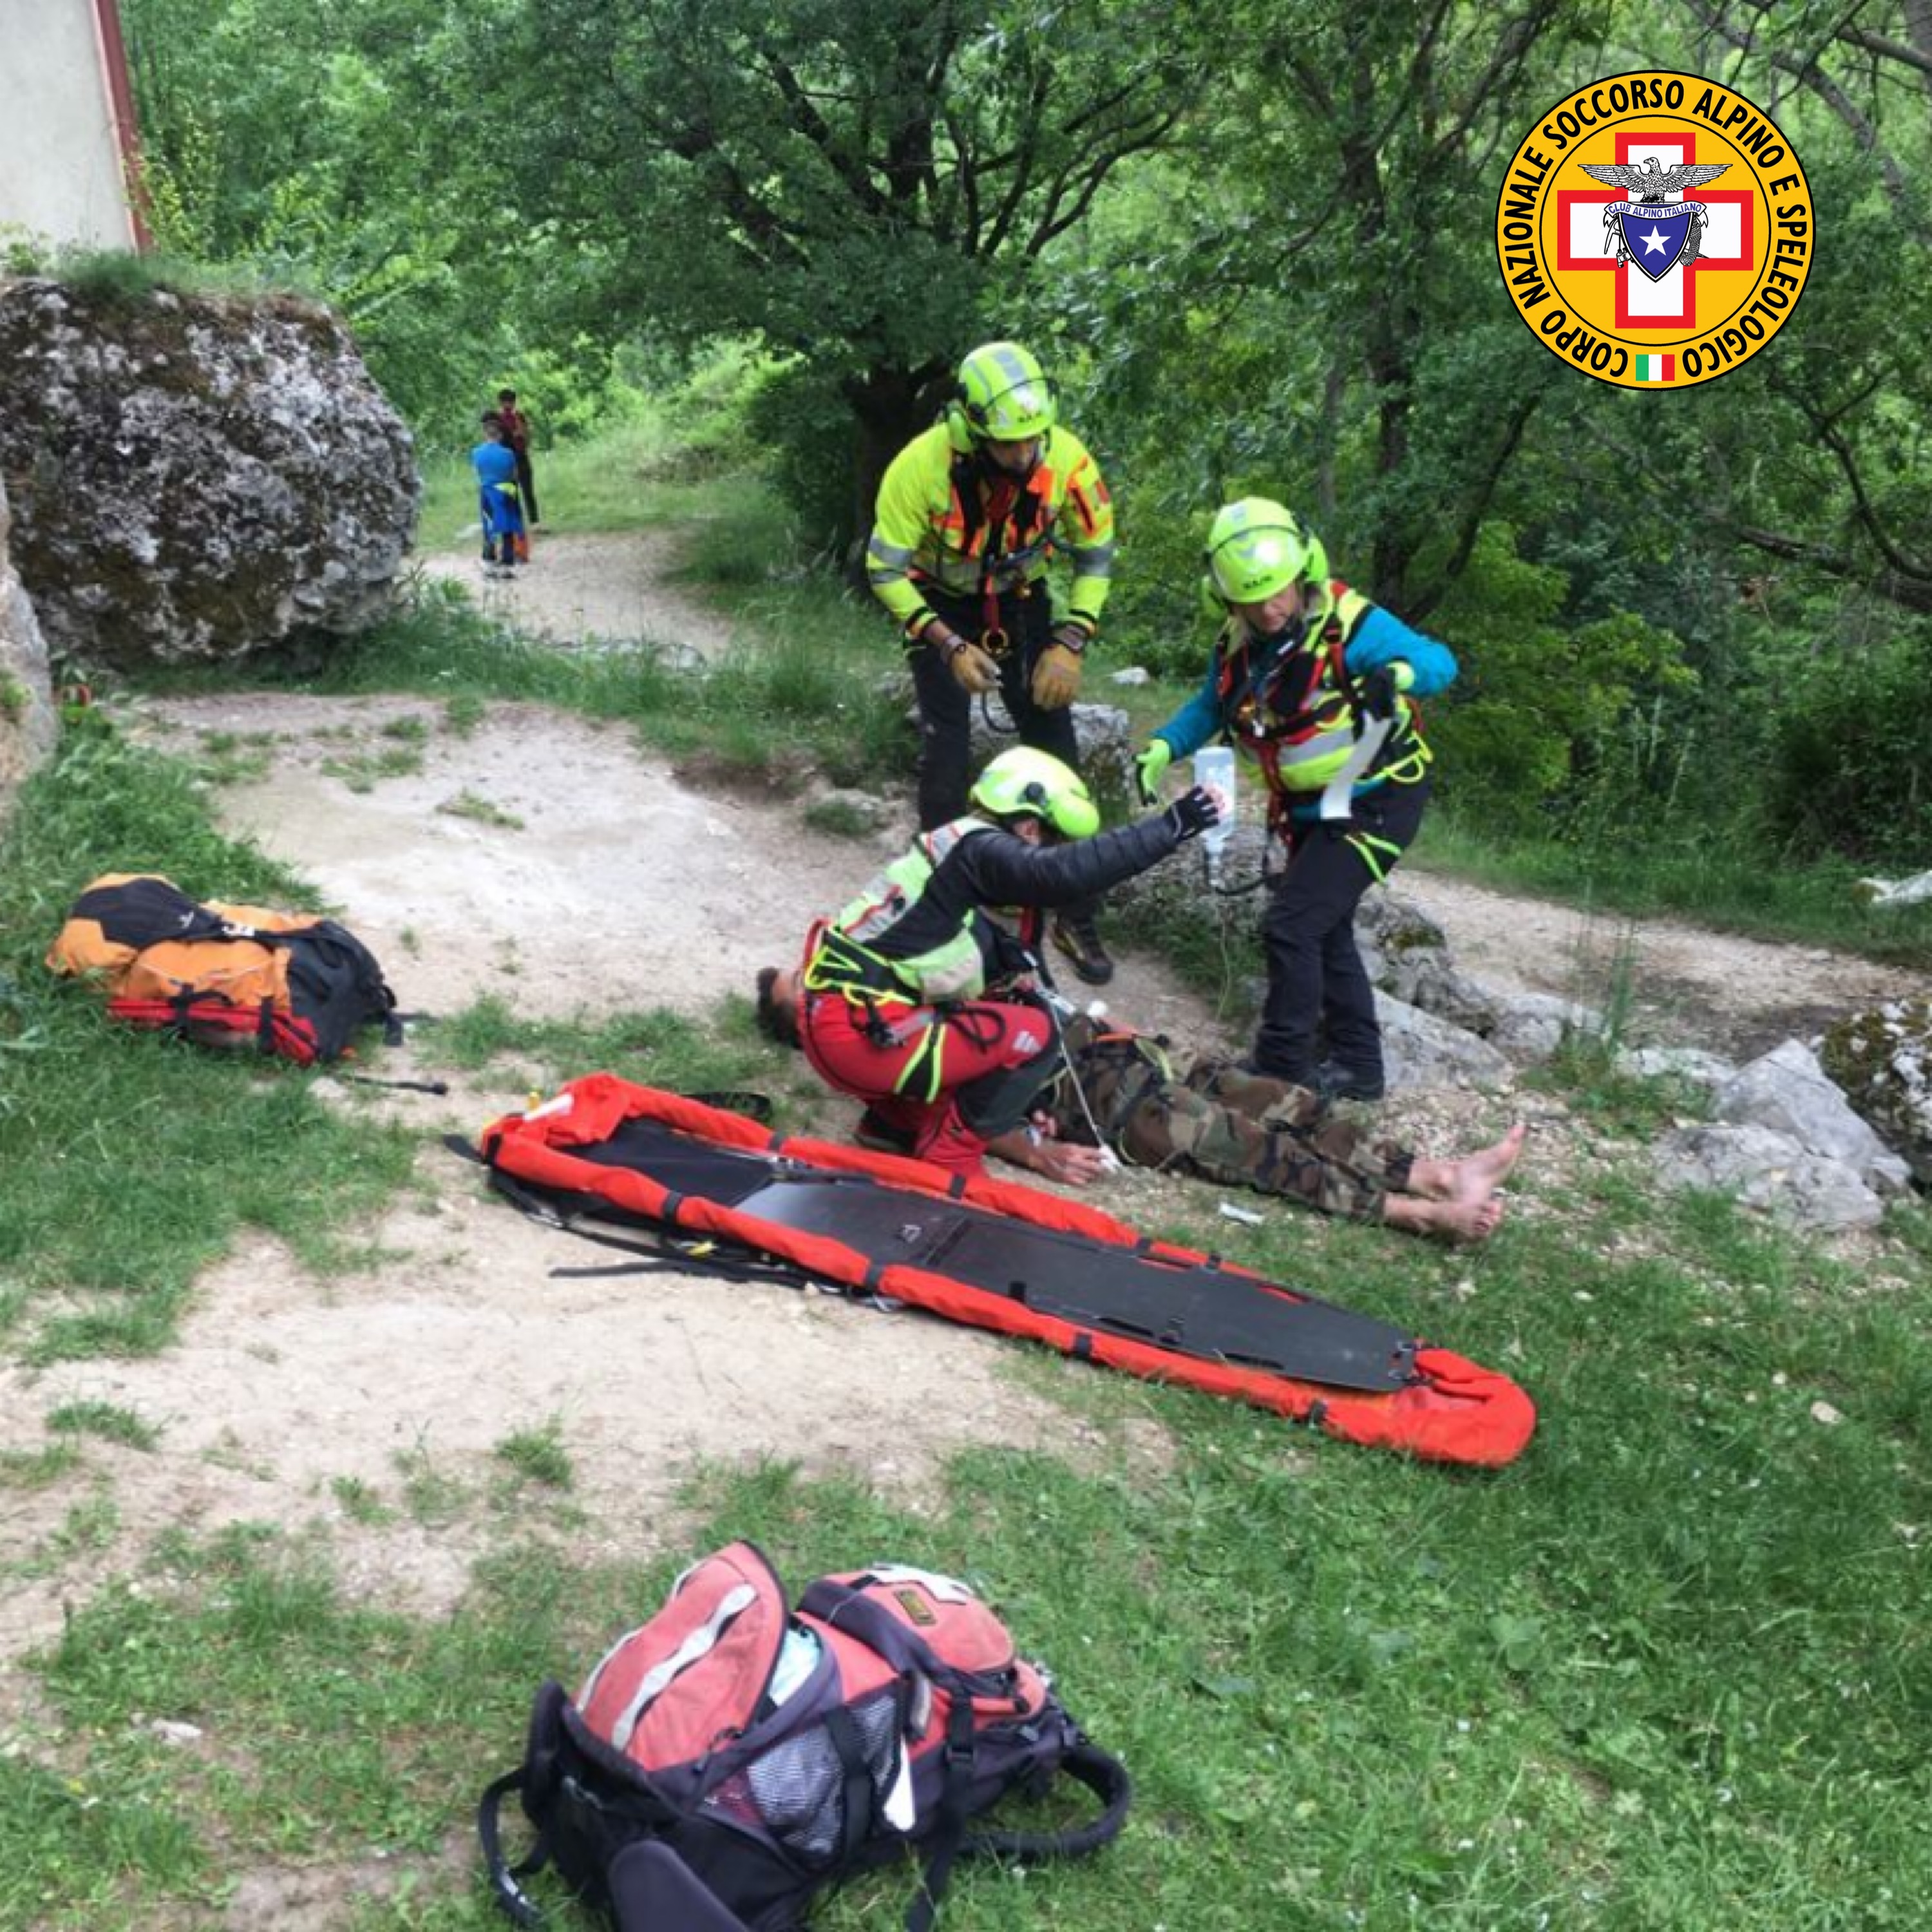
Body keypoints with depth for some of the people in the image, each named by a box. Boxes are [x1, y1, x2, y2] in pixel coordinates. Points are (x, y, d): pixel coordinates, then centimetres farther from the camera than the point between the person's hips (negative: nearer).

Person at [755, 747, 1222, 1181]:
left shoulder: (976, 860, 16)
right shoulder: (978, 851, -14)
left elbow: (1016, 981, 19)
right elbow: (1067, 873, -33)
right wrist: (1172, 825, -28)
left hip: (846, 1018, 10)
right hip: (854, 1033, -10)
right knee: (1033, 1034, -12)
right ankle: (947, 1153, 0)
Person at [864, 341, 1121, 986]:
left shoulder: (1067, 459, -25)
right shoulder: (920, 466, -30)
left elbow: (1095, 553, -9)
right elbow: (885, 571, -20)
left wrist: (1069, 643, -19)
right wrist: (951, 646, -28)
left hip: (1020, 602, 2)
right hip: (941, 608, -2)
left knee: (1058, 754, -3)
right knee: (946, 751, -10)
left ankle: (1077, 917, 6)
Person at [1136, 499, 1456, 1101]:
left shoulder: (1348, 623, -22)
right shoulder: (1237, 645, -2)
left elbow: (1440, 660, -21)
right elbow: (1210, 706, 14)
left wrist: (1400, 674, -43)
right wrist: (1161, 748, -3)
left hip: (1376, 803, -8)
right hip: (1310, 809, 8)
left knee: (1292, 924, -14)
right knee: (1322, 928, 15)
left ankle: (1283, 1068, -1)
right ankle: (1359, 1067, 29)